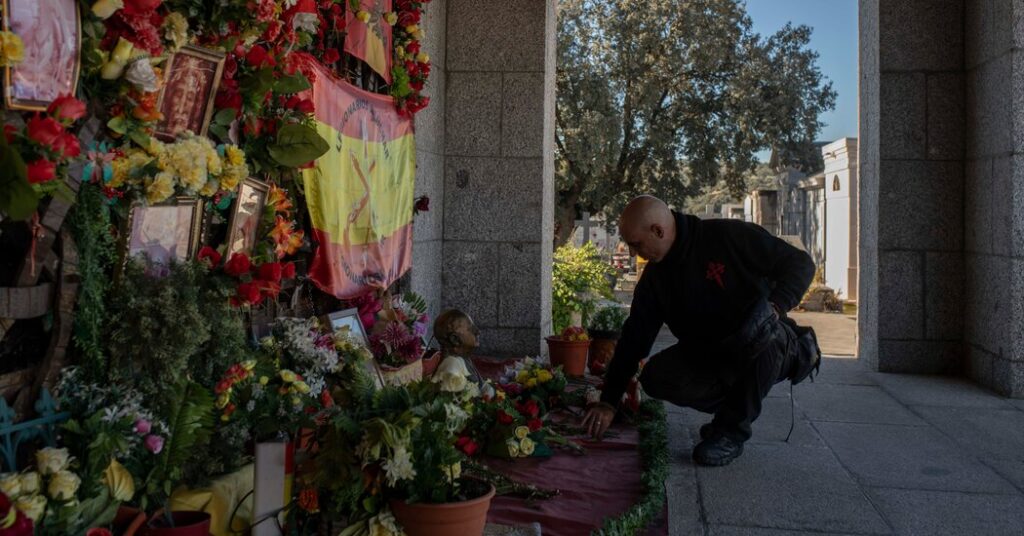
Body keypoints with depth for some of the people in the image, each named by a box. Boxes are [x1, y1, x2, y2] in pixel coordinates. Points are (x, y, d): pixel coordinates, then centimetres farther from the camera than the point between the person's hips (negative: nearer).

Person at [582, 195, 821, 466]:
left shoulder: (729, 236, -17)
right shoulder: (654, 279, -2)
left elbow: (800, 263, -12)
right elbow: (633, 339, -3)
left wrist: (774, 306, -30)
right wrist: (609, 402, -7)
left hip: (769, 345, -4)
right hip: (712, 353, 4)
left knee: (761, 323, -39)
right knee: (656, 378, -21)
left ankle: (733, 429, -20)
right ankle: (735, 406, 4)